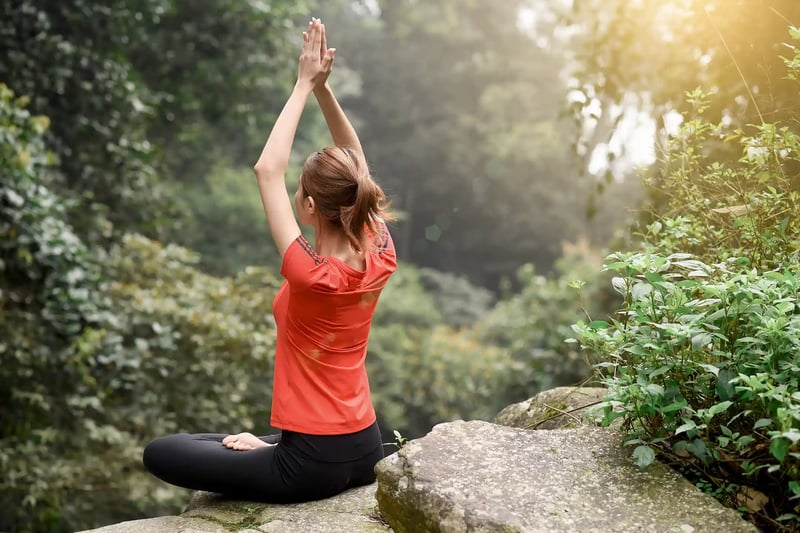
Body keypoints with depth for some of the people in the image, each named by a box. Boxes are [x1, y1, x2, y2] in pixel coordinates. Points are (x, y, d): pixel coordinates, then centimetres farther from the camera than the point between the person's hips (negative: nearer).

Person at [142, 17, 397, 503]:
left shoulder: (312, 277, -26)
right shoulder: (381, 261, -9)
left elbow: (267, 170, -21)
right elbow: (355, 161, 1)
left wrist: (305, 85, -16)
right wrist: (323, 86, -6)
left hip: (313, 466, -7)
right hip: (365, 452, 7)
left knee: (159, 454, 5)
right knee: (248, 442, 36)